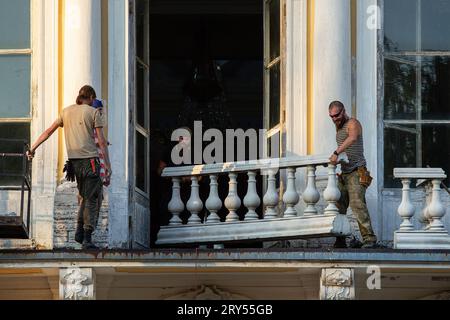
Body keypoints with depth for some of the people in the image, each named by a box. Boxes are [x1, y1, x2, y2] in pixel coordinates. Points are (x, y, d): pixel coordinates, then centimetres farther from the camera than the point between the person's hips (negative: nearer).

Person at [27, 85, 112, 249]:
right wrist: (108, 165, -4)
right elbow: (102, 141, -5)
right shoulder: (94, 112, 0)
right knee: (92, 198, -2)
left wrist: (33, 148, 26)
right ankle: (87, 238, -9)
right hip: (89, 159, -5)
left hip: (73, 160, 5)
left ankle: (80, 232, 8)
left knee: (86, 196, 18)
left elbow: (48, 132, 18)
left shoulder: (67, 111, 14)